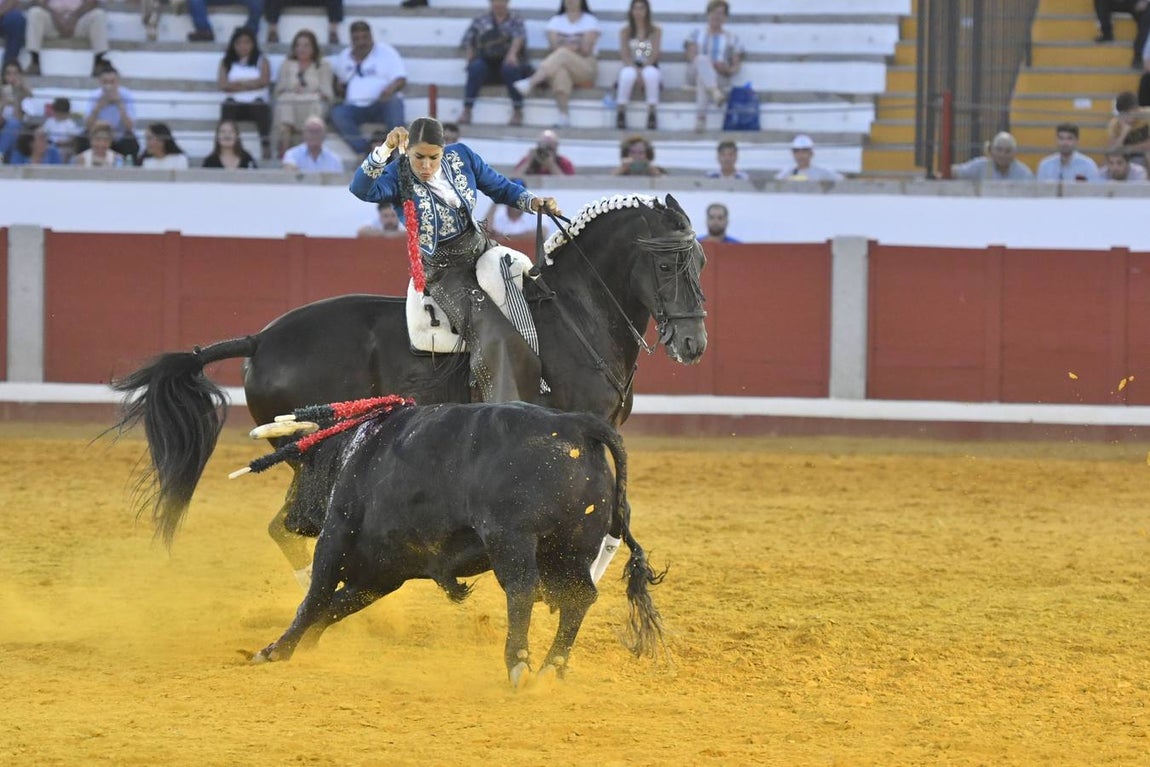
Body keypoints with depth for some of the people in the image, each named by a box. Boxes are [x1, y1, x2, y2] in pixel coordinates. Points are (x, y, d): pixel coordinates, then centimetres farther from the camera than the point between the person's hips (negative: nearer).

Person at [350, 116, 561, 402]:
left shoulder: (461, 156, -1)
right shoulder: (399, 176, -13)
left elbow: (500, 187, 9)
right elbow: (361, 189, -33)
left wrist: (532, 201, -8)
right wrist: (386, 150, -44)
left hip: (481, 249, 7)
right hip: (443, 270, -7)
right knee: (491, 338, -23)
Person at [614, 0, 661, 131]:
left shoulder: (656, 30, 5)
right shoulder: (625, 31, 8)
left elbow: (654, 54, -5)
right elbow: (624, 54, -3)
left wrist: (643, 68, -21)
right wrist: (635, 69, -21)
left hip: (649, 67, -1)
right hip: (631, 67, 1)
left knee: (650, 73, -38)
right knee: (628, 74, -37)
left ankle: (652, 114, -38)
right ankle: (620, 113, -34)